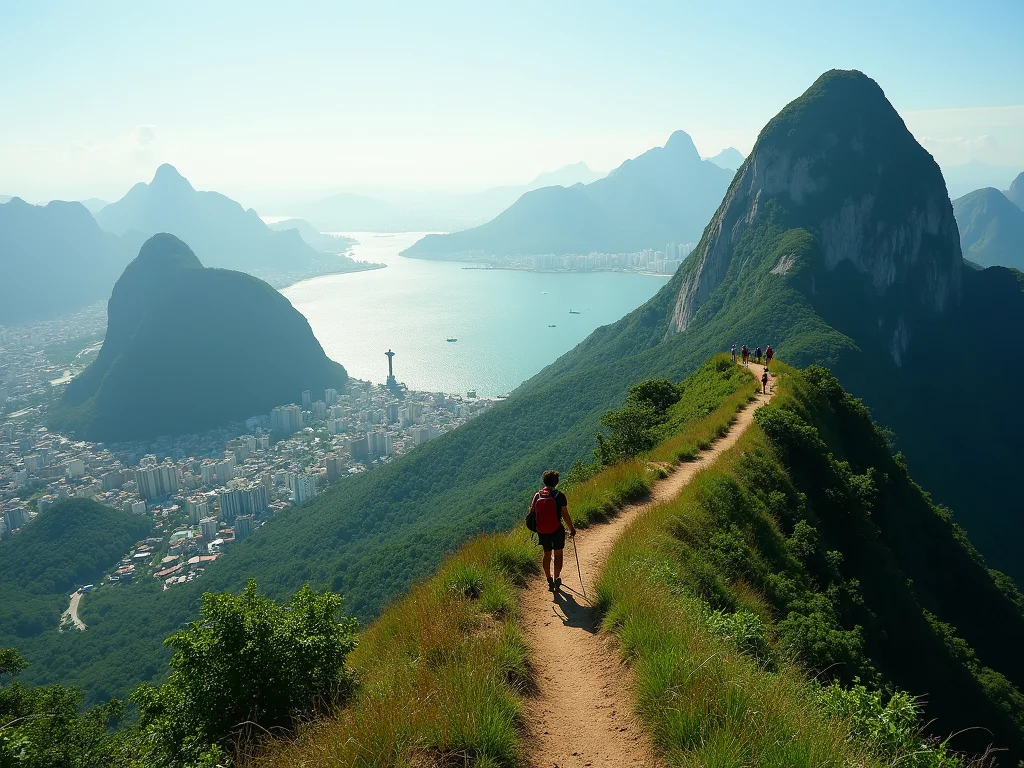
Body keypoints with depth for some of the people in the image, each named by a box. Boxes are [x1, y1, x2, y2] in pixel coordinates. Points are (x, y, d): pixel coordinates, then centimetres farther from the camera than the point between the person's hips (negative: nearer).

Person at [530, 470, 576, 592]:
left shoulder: (537, 495, -2)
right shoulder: (559, 495, -12)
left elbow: (532, 512, 3)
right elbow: (565, 514, -11)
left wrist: (535, 527, 17)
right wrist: (572, 528, 1)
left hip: (542, 531, 3)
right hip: (557, 530, -3)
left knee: (547, 554, 17)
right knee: (558, 554, 13)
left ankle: (549, 580, 19)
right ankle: (556, 578, 6)